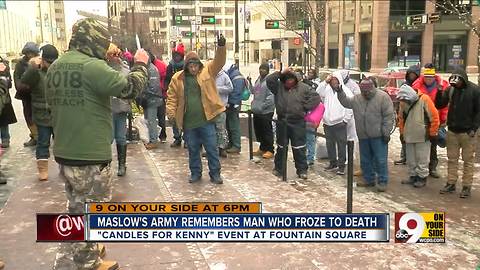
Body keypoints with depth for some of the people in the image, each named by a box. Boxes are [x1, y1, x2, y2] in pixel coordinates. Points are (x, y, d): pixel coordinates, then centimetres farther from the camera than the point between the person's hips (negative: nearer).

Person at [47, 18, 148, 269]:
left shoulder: (55, 67, 10)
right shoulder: (92, 66, -19)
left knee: (79, 211, 20)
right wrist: (140, 64, -1)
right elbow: (131, 87, -17)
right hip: (91, 156, -9)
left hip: (64, 153, 9)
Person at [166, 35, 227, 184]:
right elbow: (172, 97, 5)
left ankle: (215, 173, 18)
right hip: (188, 122, 2)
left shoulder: (207, 71, 1)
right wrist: (171, 113, -6)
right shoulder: (177, 78, 4)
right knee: (192, 149, 13)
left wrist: (221, 46, -27)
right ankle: (195, 173, 28)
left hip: (206, 120, -1)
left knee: (212, 148, 5)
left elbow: (219, 61, -11)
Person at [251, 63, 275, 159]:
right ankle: (262, 148, 29)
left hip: (266, 111, -8)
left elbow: (271, 97, -20)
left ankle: (270, 150, 10)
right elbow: (253, 91, 25)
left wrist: (262, 106, -20)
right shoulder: (258, 80, 13)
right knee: (258, 131, 16)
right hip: (256, 111, 8)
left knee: (267, 131, 0)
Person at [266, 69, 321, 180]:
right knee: (281, 147, 14)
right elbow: (269, 80, -10)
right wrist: (280, 73, -12)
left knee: (299, 148, 2)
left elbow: (316, 97, -3)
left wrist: (305, 107, -7)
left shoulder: (303, 88, -1)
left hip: (298, 122, -2)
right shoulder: (279, 87, 2)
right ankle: (278, 168, 27)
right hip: (282, 122, 2)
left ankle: (302, 170, 13)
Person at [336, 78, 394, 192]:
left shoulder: (383, 97, -9)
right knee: (365, 160, 14)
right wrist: (340, 92, 1)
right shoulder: (357, 98, 10)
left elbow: (388, 116, -11)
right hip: (363, 136, 6)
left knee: (380, 160, -1)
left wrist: (386, 132, -14)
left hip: (378, 136, -6)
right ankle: (369, 179, 27)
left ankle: (382, 182, 9)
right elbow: (346, 102, 17)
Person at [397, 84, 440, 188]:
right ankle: (413, 176, 27)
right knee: (410, 159, 14)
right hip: (409, 136, 6)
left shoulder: (424, 99, -14)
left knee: (422, 159, 3)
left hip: (423, 137, -6)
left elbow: (434, 116, -11)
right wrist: (402, 133, 15)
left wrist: (433, 133, -8)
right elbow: (401, 118, 14)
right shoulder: (403, 103, 2)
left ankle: (422, 177, 14)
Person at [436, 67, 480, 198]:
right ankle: (451, 183, 21)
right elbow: (439, 105, 5)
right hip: (452, 131, 4)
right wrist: (439, 93, -11)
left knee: (468, 160, 4)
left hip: (467, 132, -4)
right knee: (452, 159, 11)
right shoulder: (450, 89, 3)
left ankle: (467, 186, 11)